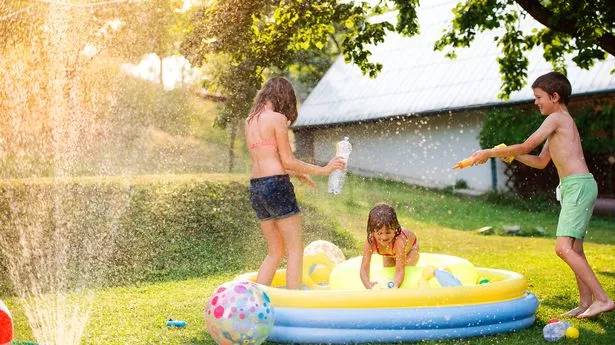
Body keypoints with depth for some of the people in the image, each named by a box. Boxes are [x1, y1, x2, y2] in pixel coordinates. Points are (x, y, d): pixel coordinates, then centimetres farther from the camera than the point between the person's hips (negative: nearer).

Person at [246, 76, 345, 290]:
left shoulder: (250, 120, 15)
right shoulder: (277, 118, -7)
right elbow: (287, 161, -8)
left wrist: (296, 173, 24)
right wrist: (322, 170, 0)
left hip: (255, 187, 8)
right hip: (276, 185, -8)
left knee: (275, 251, 16)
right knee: (296, 250, 1)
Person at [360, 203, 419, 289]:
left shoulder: (399, 241, -50)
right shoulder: (370, 242, -41)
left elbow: (400, 270, -48)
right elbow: (364, 267, -39)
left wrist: (394, 287, -65)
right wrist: (368, 285, -58)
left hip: (410, 247, -3)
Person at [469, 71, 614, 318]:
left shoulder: (557, 118, -7)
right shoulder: (561, 122, 23)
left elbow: (526, 147, -10)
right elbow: (540, 161, 25)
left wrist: (489, 153, -2)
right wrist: (509, 154, 15)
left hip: (579, 185, -11)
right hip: (573, 188, 11)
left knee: (563, 248, -18)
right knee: (574, 249, 12)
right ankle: (586, 302, 16)